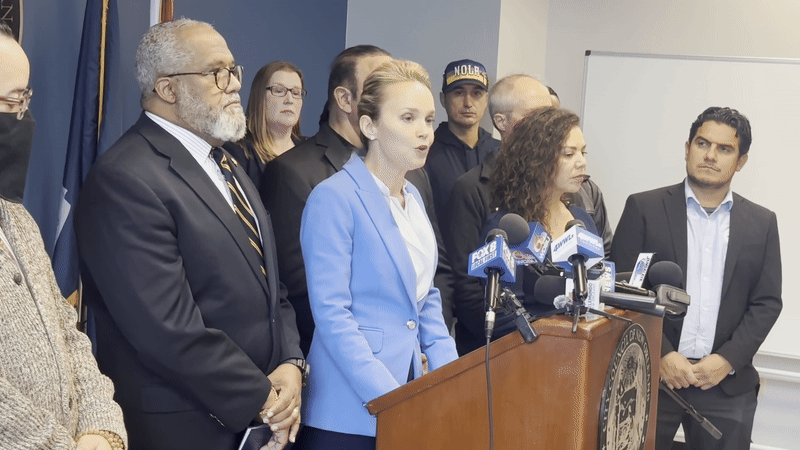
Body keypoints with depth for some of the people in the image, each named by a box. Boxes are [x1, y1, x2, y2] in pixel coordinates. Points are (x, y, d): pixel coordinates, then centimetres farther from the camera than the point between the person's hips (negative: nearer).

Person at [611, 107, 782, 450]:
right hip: (650, 374, -2)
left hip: (726, 383, 2)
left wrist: (728, 359, -7)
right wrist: (661, 354, -10)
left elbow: (767, 302, 6)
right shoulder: (644, 208, 1)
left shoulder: (762, 223, 8)